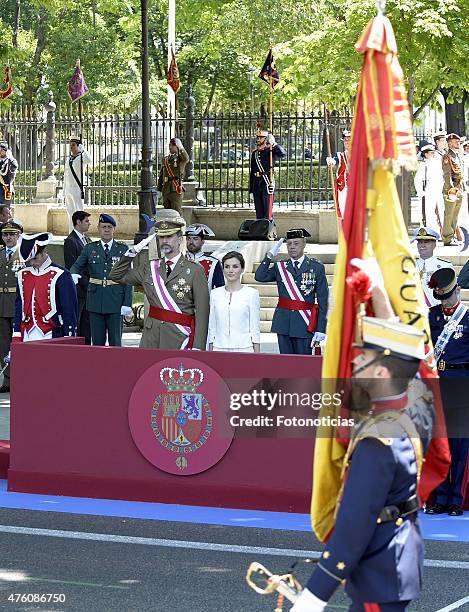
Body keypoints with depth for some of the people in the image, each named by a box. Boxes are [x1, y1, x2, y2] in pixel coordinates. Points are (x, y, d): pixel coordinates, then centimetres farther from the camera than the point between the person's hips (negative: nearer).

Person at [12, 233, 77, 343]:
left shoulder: (60, 276, -6)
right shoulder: (22, 275, 12)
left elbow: (70, 311, -5)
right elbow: (19, 307, 15)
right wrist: (16, 338, 9)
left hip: (51, 337, -5)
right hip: (27, 337, 5)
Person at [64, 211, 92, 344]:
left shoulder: (87, 240, 17)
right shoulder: (70, 241, -10)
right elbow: (71, 267, -15)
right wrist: (86, 283, -15)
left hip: (87, 289, 8)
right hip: (78, 289, -8)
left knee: (86, 323, 8)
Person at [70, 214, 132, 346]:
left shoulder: (123, 249, 4)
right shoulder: (89, 249, 9)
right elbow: (76, 266, 8)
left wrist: (127, 303, -5)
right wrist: (72, 276, -17)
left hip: (115, 302, -2)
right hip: (95, 301, 2)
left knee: (115, 342, 2)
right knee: (97, 342, 5)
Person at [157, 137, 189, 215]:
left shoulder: (180, 158, 0)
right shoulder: (165, 159, 18)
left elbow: (186, 159, -26)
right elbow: (161, 175, 21)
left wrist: (180, 148, -25)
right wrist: (159, 187, 17)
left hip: (176, 189, -6)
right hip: (165, 190, 6)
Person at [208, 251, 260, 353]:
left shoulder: (251, 294, 1)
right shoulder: (215, 294, 9)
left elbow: (255, 329, 1)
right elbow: (212, 328, 12)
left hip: (244, 349, -2)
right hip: (219, 349, 2)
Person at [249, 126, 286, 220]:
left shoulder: (270, 151, -2)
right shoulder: (254, 153, 15)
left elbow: (282, 153, -26)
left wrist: (273, 143, -21)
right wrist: (251, 191, 16)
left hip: (267, 184, -6)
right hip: (256, 184, 6)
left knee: (267, 212, -6)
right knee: (259, 212, 8)